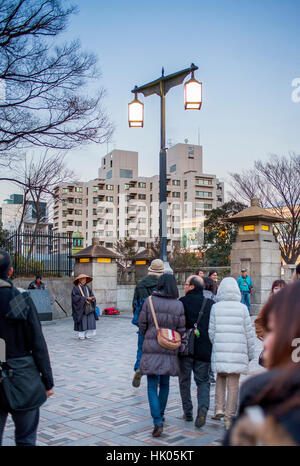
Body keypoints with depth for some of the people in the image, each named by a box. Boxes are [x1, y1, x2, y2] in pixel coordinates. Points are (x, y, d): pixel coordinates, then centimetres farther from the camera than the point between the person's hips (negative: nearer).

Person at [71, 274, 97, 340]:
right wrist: (85, 298, -18)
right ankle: (81, 335, 5)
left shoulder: (87, 288, 15)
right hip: (81, 308, -5)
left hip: (89, 308, 5)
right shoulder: (75, 288, -1)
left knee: (90, 321, -1)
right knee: (82, 322, -4)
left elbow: (92, 295, 13)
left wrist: (92, 298, -12)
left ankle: (88, 335, 7)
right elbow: (75, 297, -13)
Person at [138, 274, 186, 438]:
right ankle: (160, 414, 37)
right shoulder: (178, 305, -5)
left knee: (152, 386, 3)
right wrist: (182, 348, 10)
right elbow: (181, 330, -2)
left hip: (151, 349, -2)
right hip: (170, 350, 2)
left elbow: (142, 324, -1)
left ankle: (158, 422, -8)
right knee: (164, 384, 20)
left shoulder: (149, 301, -8)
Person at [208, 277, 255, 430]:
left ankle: (219, 408, 10)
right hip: (238, 351, 0)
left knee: (221, 377, 21)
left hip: (220, 350, 1)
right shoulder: (242, 308, -1)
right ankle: (229, 418, 11)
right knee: (233, 384, 6)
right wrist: (250, 353, 12)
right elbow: (249, 332, 2)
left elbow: (211, 331, -1)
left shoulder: (215, 307, -2)